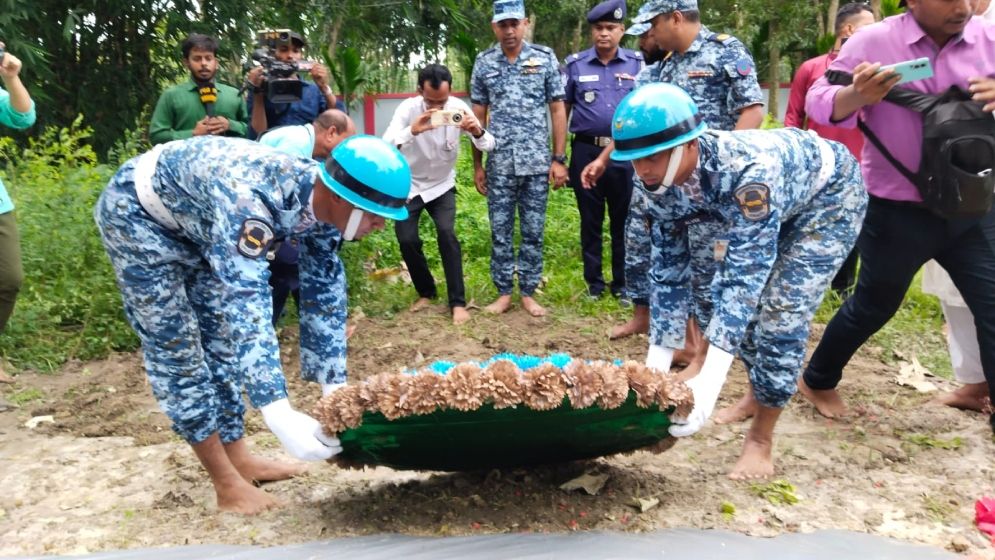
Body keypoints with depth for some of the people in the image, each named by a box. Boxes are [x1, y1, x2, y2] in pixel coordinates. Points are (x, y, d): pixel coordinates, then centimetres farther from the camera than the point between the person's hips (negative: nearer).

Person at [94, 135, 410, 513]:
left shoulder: (324, 201, -17)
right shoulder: (248, 201, -42)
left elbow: (323, 294, -9)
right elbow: (244, 307, -47)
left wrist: (334, 388, -9)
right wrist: (280, 417, -51)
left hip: (195, 221, 8)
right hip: (136, 212, -8)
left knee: (219, 333, 10)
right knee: (176, 344, -5)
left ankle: (237, 458, 22)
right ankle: (227, 482, 4)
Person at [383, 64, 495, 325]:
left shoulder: (458, 107, -18)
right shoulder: (408, 108, -23)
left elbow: (489, 146, -20)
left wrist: (477, 132, -43)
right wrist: (411, 131, -54)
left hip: (442, 186, 0)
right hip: (410, 185, 0)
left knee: (447, 234, -18)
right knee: (407, 240, -7)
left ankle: (458, 301, -8)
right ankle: (425, 292, 18)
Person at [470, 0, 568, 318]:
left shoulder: (545, 58, 1)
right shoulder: (483, 63, 5)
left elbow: (558, 110, 2)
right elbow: (478, 117, 8)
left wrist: (559, 159, -3)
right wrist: (477, 165, 6)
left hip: (537, 163, -1)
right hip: (499, 165, 1)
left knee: (533, 232, 6)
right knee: (500, 232, 6)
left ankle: (528, 293, 18)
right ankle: (503, 292, 19)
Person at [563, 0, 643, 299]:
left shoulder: (638, 63, 4)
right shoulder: (575, 64, 3)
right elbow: (563, 110, 5)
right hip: (586, 152, 0)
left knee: (623, 221, 7)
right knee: (590, 222, 9)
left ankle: (623, 283, 20)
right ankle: (593, 282, 21)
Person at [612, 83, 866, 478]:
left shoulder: (748, 170, -43)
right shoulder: (659, 182, -22)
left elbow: (746, 272, -45)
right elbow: (670, 270, -15)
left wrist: (709, 382, -50)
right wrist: (656, 365, -16)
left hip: (829, 192, -6)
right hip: (774, 203, 7)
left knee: (781, 310, -16)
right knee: (728, 295, 3)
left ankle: (761, 438, 0)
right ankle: (761, 392, 29)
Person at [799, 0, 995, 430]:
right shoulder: (874, 42, -8)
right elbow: (818, 104, -11)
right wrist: (857, 95, -33)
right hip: (897, 212, -3)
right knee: (872, 306, 13)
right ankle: (817, 381, 37)